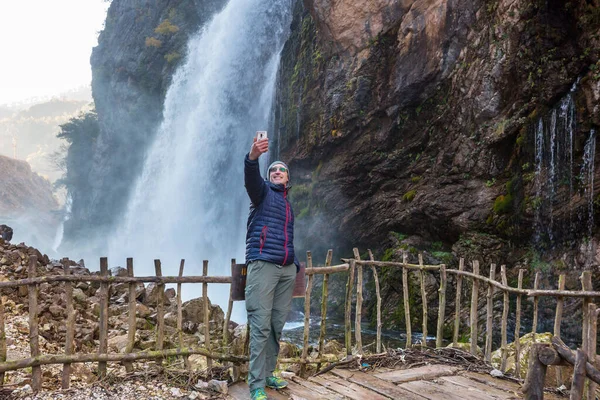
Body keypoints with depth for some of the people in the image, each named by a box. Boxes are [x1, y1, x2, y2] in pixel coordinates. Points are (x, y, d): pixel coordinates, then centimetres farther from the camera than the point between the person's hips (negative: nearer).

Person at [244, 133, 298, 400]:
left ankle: (267, 374, 18)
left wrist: (296, 265, 17)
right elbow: (251, 178, -18)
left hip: (286, 269, 6)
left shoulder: (288, 205, 25)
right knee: (261, 326, -9)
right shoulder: (263, 191, 6)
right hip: (263, 265, -6)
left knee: (277, 325, 7)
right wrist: (253, 157, -39)